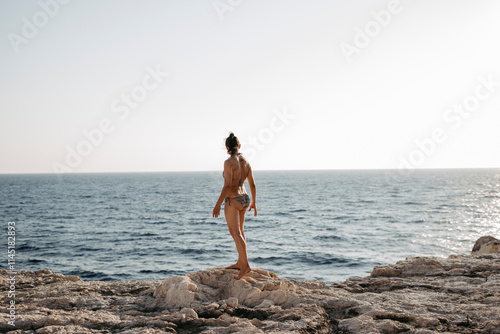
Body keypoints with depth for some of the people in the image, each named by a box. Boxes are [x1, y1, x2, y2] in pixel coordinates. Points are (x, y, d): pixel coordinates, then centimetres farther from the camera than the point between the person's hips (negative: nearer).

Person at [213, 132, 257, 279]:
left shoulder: (229, 162, -16)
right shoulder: (246, 162, 4)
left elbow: (227, 186, -22)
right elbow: (252, 185, 7)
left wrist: (218, 205, -17)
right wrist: (253, 202, 18)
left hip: (232, 201, -8)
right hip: (244, 199, 8)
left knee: (235, 234, -9)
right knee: (239, 231, 19)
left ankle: (245, 265, -19)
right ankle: (240, 262, 29)